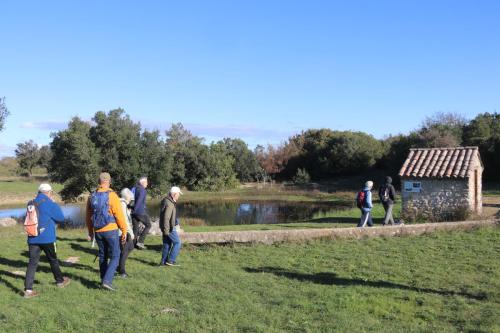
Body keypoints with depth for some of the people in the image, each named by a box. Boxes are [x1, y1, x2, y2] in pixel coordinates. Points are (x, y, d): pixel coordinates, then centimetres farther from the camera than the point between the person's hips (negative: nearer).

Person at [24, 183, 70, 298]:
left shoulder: (32, 204, 7)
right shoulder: (50, 204, -10)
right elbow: (61, 218, -2)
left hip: (32, 238, 4)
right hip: (47, 238, -4)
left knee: (32, 263, 4)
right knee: (53, 260, 14)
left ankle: (28, 290, -2)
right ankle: (60, 281, 32)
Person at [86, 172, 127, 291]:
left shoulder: (92, 196, 4)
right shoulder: (112, 195, -14)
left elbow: (89, 216, 12)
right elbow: (119, 215, -14)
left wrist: (90, 231, 23)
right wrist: (124, 231, -6)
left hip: (98, 231, 6)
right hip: (111, 231, -6)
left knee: (103, 256, 18)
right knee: (115, 257, 2)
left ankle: (104, 281, 24)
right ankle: (107, 281, -10)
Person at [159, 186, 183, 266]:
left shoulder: (166, 201, 11)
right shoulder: (169, 204, -22)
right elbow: (166, 218, -25)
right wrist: (166, 230, -24)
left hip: (166, 227, 10)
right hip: (169, 228, -10)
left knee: (167, 244, 14)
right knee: (177, 242, -1)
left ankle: (163, 262, 18)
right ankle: (170, 260, 0)